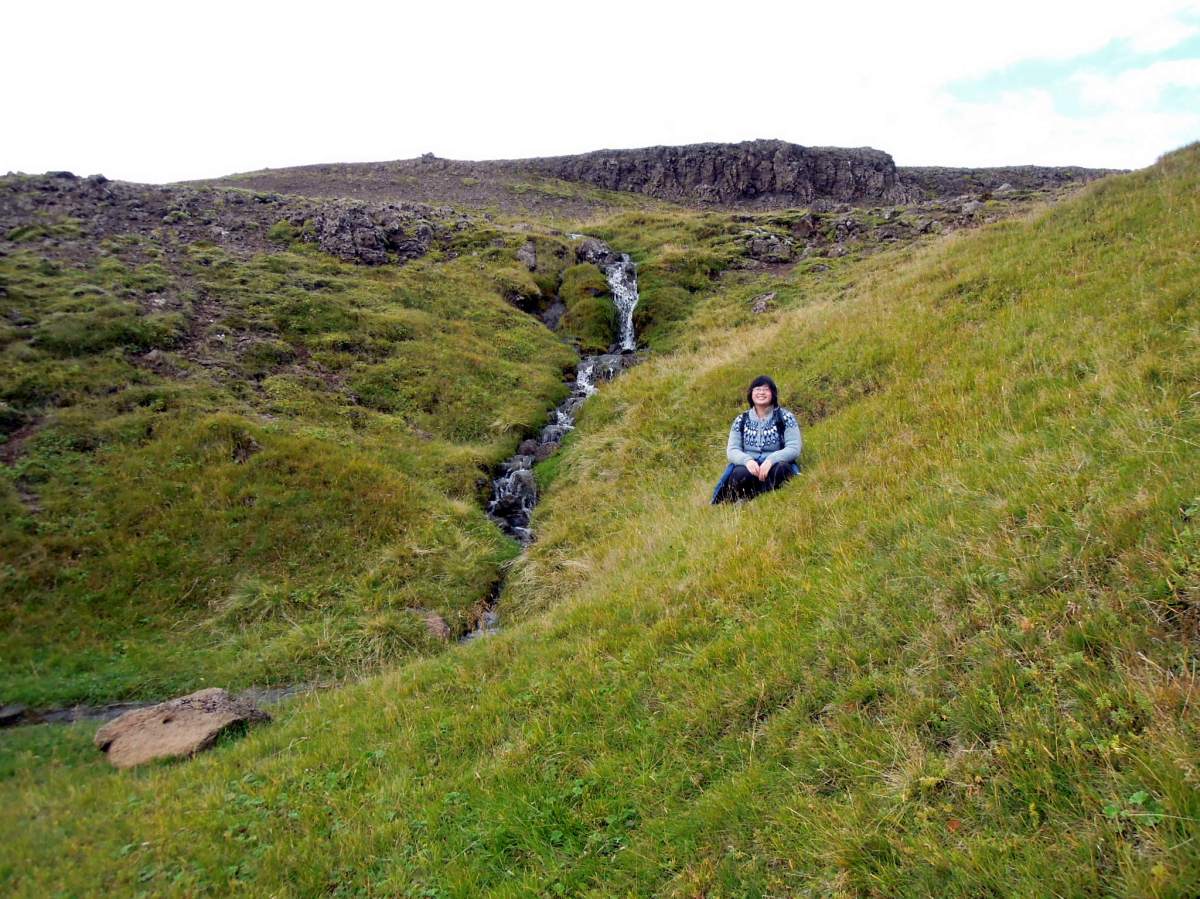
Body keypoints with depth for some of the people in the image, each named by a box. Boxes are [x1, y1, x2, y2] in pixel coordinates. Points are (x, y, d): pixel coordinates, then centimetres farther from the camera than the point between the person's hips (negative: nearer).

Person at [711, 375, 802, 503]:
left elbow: (794, 449, -5)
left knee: (782, 468, -36)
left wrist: (771, 460, -23)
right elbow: (731, 450, 4)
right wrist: (747, 460, -19)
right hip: (749, 467, 1)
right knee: (740, 474, -34)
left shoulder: (785, 417, 6)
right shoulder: (741, 420, 12)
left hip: (775, 467, -1)